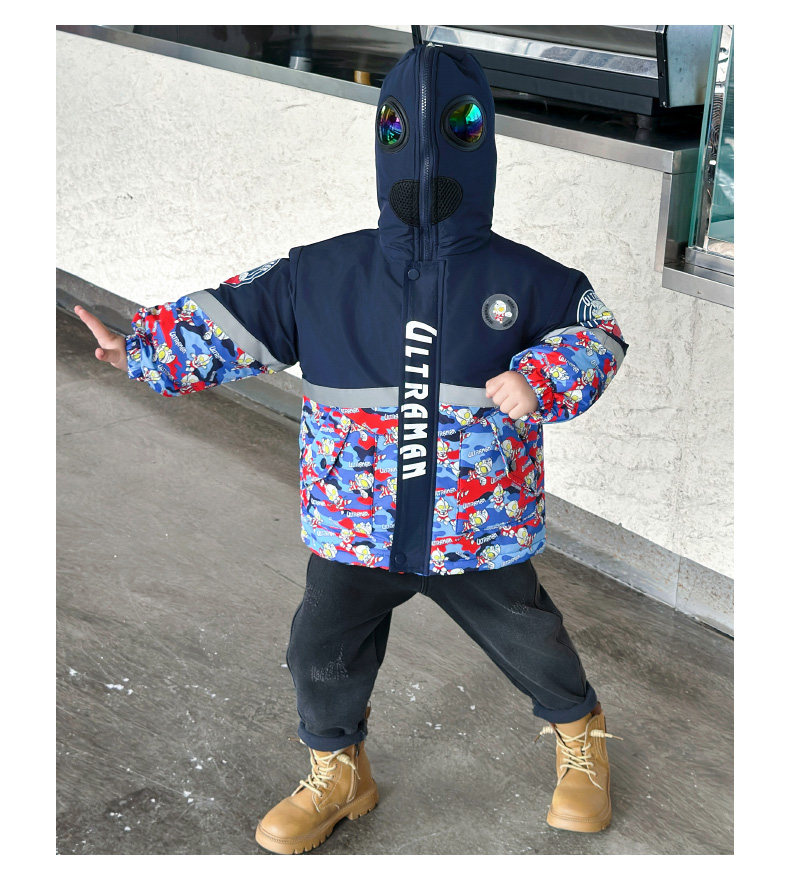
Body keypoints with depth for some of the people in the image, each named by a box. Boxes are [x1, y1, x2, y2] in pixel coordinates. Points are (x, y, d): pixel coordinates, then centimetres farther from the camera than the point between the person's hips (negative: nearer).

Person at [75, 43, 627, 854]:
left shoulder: (523, 279, -7)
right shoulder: (319, 275, -5)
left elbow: (597, 331, 0)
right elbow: (233, 318, 0)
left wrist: (542, 378, -19)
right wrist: (140, 347, -8)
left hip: (484, 533, 0)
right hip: (353, 532, 1)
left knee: (531, 644, 16)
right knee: (322, 654, 9)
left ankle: (580, 737, 49)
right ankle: (337, 775, 38)